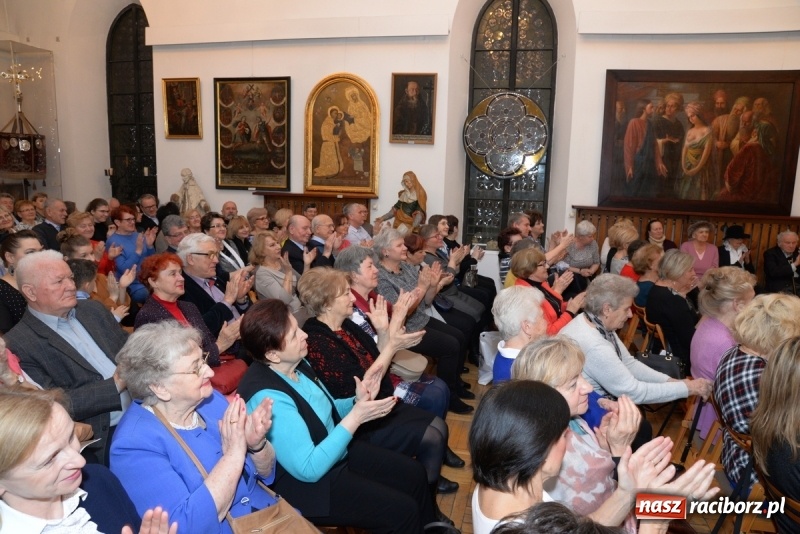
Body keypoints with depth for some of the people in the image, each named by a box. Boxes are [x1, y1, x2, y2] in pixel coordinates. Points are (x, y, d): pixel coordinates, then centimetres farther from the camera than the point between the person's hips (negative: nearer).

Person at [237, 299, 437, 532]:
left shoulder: (296, 364, -4)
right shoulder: (267, 398, -31)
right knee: (403, 511, -11)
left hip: (335, 451, 9)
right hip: (307, 483, -8)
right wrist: (355, 417, -29)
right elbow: (309, 469, -30)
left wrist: (358, 401, -9)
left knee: (415, 474, 10)